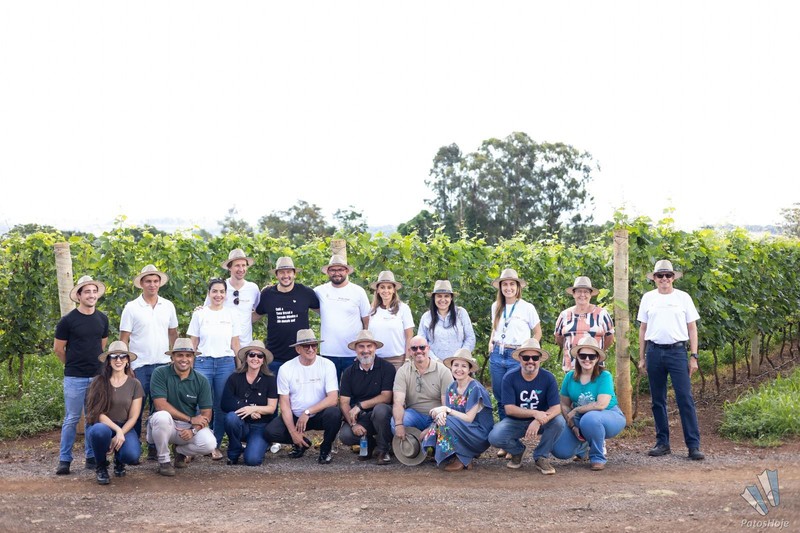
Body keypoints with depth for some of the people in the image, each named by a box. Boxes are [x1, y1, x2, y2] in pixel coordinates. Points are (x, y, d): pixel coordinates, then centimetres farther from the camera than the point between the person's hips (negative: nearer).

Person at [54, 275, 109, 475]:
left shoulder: (102, 319, 6)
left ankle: (92, 457, 19)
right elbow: (58, 349, 1)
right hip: (75, 378, -4)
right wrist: (74, 365, 10)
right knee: (71, 419, 0)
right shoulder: (68, 320, -7)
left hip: (97, 376, 4)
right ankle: (64, 460, 8)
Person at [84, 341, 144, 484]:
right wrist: (117, 430, -22)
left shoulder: (134, 384, 1)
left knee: (132, 456, -30)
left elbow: (133, 417, -1)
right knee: (101, 430, -39)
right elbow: (98, 413, -10)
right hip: (100, 425, -1)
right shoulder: (99, 382, -4)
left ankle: (119, 460, 14)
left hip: (125, 428, 1)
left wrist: (120, 435, -16)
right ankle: (101, 467, -6)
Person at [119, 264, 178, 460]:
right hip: (139, 366, -3)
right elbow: (124, 339, -1)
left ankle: (155, 448, 15)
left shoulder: (168, 306, 8)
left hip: (163, 364, 3)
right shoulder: (131, 308, -1)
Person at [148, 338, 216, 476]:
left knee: (209, 444, -25)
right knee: (162, 416, -37)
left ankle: (180, 451, 12)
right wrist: (190, 419, -18)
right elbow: (160, 404, -18)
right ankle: (163, 460, -12)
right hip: (166, 424, -2)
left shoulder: (201, 381, -1)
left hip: (189, 428, 3)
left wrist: (194, 430, -24)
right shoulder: (160, 373, -10)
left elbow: (206, 413, -3)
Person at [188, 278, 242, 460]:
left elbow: (235, 345, 11)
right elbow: (193, 344, 7)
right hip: (203, 363, -1)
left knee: (222, 407, 1)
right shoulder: (199, 315, 5)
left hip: (226, 363, 1)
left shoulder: (231, 315, 8)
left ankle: (216, 445, 11)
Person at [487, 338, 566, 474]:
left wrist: (538, 421, -37)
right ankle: (517, 451, 10)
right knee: (494, 438, -27)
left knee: (559, 421, -30)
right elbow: (509, 409, -18)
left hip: (540, 422, 0)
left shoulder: (548, 378, -12)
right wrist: (534, 413, -32)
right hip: (516, 422, 0)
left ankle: (541, 457, -5)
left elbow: (556, 408, -18)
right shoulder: (509, 378, -13)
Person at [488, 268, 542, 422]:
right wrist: (491, 343, 8)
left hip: (517, 357, -4)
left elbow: (537, 333, 6)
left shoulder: (527, 308, -3)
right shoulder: (496, 306, 9)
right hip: (497, 355, 4)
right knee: (499, 396, 8)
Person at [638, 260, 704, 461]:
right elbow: (643, 329, 13)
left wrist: (693, 356, -1)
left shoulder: (683, 298, 5)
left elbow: (692, 328, 6)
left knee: (685, 399, -8)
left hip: (677, 351, -2)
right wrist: (642, 358, 9)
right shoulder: (648, 298, 10)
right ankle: (662, 443, 16)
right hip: (654, 352, 3)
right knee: (658, 401, 8)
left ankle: (694, 445, -6)